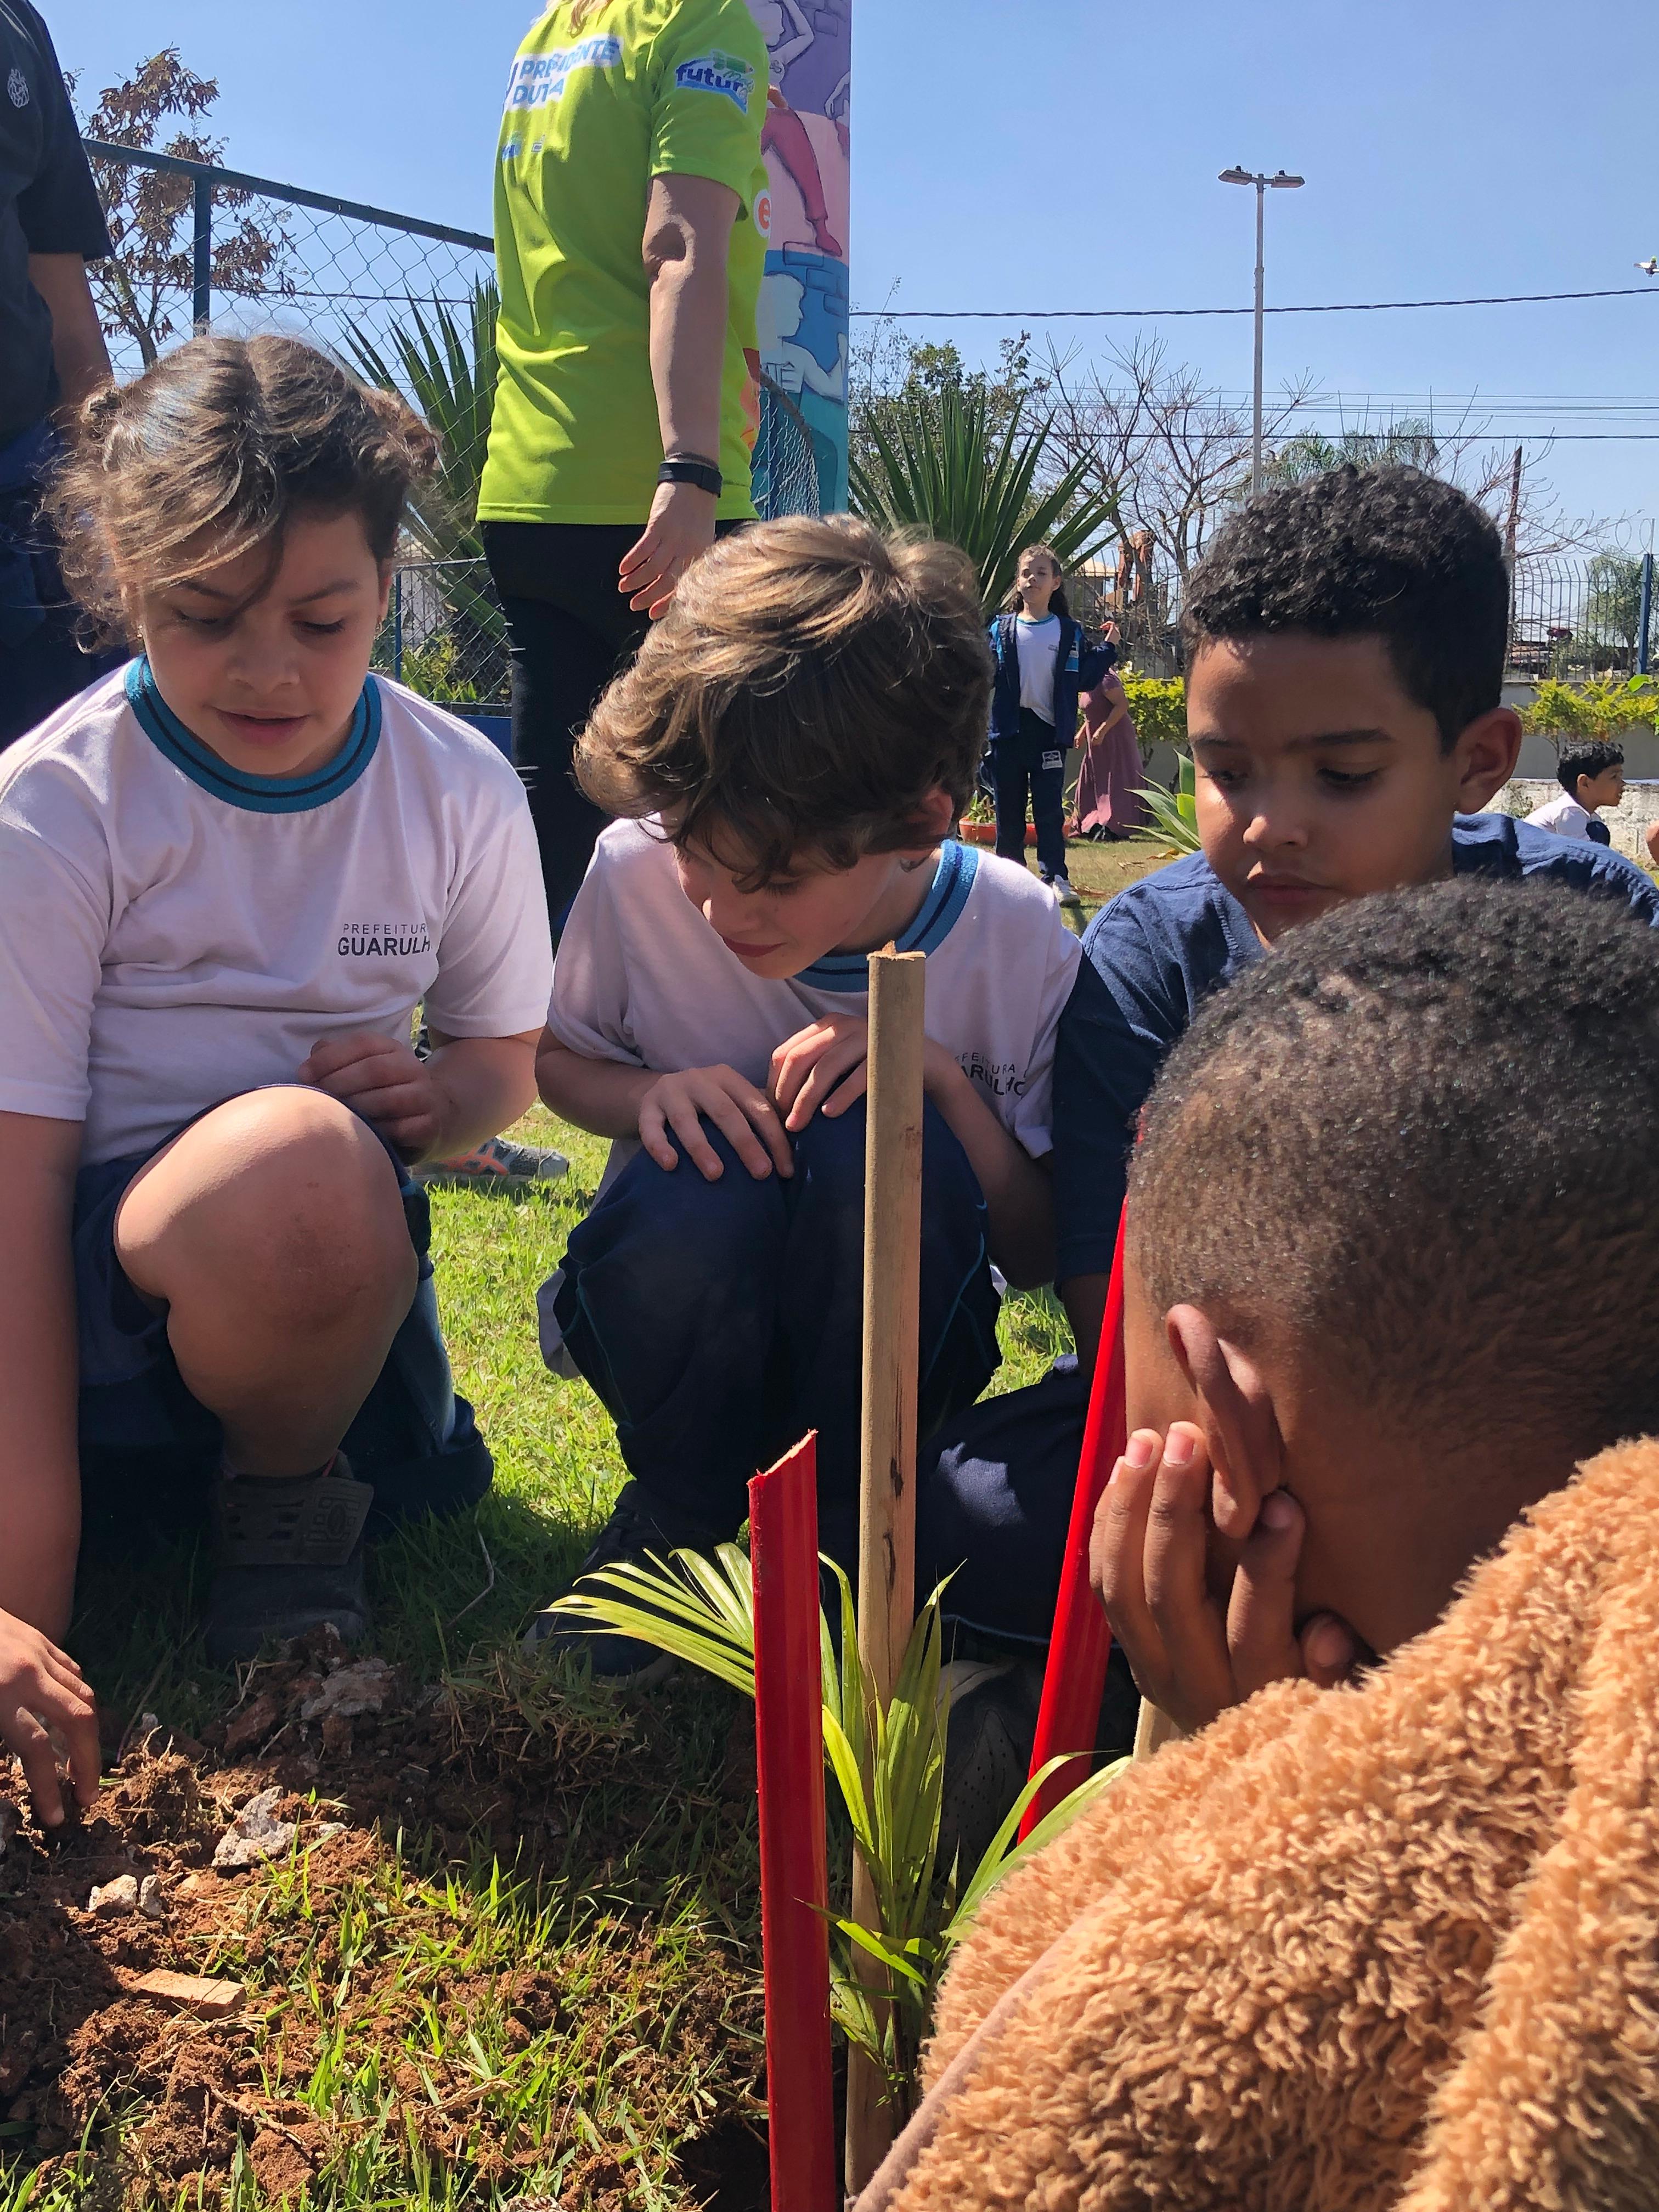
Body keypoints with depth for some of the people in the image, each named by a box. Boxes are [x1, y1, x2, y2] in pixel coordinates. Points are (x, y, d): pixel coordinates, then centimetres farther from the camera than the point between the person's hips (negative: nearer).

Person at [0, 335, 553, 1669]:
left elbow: (506, 1057, 15)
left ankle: (287, 1497, 2)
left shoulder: (465, 795, -1)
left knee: (315, 1162, -30)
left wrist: (434, 1098, -13)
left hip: (327, 1261, 5)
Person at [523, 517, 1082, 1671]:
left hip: (888, 1347, 0)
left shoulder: (1019, 942, -18)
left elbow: (1037, 1253, -11)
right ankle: (677, 1507, -3)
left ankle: (837, 1523, -9)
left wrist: (947, 1081, -29)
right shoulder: (639, 872, -16)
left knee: (876, 1142, -33)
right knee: (700, 1178, -35)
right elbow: (556, 1058, 3)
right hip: (692, 1319, 1)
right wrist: (650, 1093, -21)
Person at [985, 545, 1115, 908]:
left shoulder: (1070, 632, 5)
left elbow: (1084, 679, 4)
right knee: (1008, 809, 7)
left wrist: (1107, 650, -3)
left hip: (1049, 731, -1)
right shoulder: (1002, 629, 6)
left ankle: (1054, 876, 2)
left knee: (1049, 809, -1)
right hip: (1008, 729, 1)